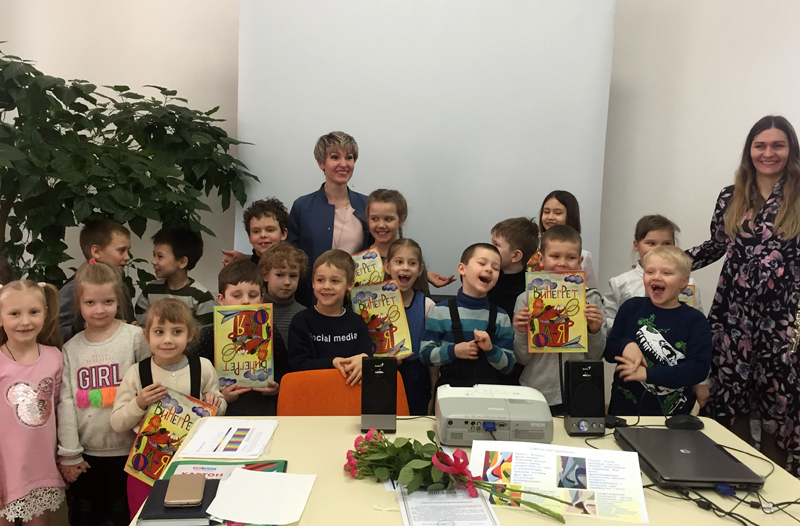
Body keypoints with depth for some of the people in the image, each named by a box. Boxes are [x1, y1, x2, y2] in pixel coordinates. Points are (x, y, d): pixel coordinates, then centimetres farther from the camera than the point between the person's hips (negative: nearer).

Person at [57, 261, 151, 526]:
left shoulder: (136, 338, -7)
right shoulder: (71, 348, 3)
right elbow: (66, 402, 1)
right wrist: (69, 453, -1)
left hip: (127, 449, -3)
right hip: (85, 451, 3)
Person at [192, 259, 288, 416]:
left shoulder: (270, 333, 9)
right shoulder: (210, 334, 3)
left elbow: (284, 373, 17)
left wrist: (276, 389, -2)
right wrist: (218, 397, -9)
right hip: (223, 414, -1)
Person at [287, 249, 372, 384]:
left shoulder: (357, 322, 10)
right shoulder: (301, 320, 3)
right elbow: (297, 365, -5)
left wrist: (363, 361, -20)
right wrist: (332, 362, -17)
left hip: (352, 387, 2)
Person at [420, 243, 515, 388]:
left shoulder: (501, 316, 11)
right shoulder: (441, 311, 6)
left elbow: (508, 366, 9)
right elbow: (425, 354, 4)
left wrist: (491, 349, -8)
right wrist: (453, 351, -11)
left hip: (491, 390, 1)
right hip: (451, 386, -1)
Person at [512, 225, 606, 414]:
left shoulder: (591, 299, -1)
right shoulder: (526, 299, -3)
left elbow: (596, 356, 4)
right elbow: (522, 359, 0)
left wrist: (595, 330, -13)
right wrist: (521, 333, -17)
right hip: (535, 394, 0)